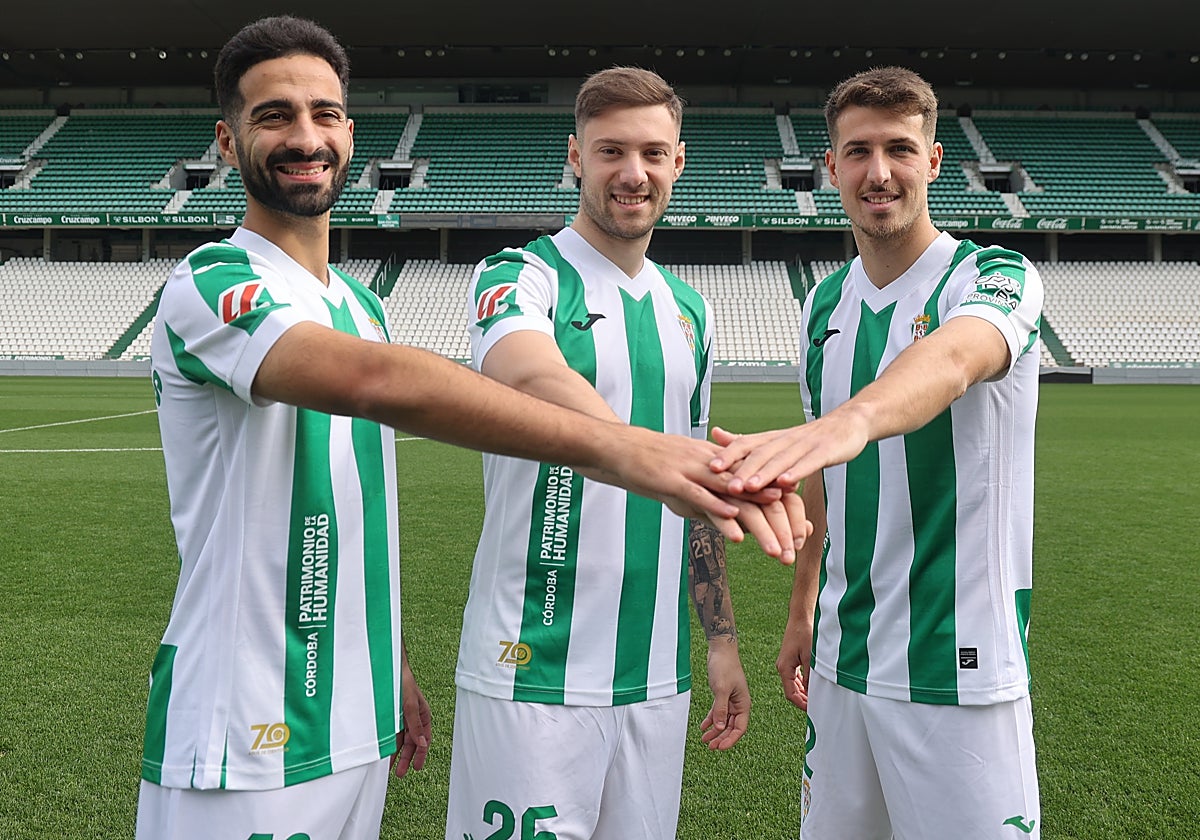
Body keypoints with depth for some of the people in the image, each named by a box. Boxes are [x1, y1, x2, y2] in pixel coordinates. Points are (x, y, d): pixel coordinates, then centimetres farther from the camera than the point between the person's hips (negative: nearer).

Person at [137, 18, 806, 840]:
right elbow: (378, 381, -36)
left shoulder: (361, 304, 11)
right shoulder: (211, 285, -16)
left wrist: (392, 673, 15)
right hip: (243, 750, -7)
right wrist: (619, 448, -46)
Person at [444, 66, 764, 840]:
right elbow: (535, 378, -32)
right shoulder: (521, 277, -7)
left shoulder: (689, 309, 12)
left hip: (658, 676, 6)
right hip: (533, 673, -5)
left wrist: (722, 638, 15)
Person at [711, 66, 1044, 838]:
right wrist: (802, 612, 11)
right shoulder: (825, 304, 7)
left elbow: (951, 359, -35)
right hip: (843, 659, 5)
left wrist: (850, 421, -56)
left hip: (958, 668, -5)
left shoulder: (996, 278, -10)